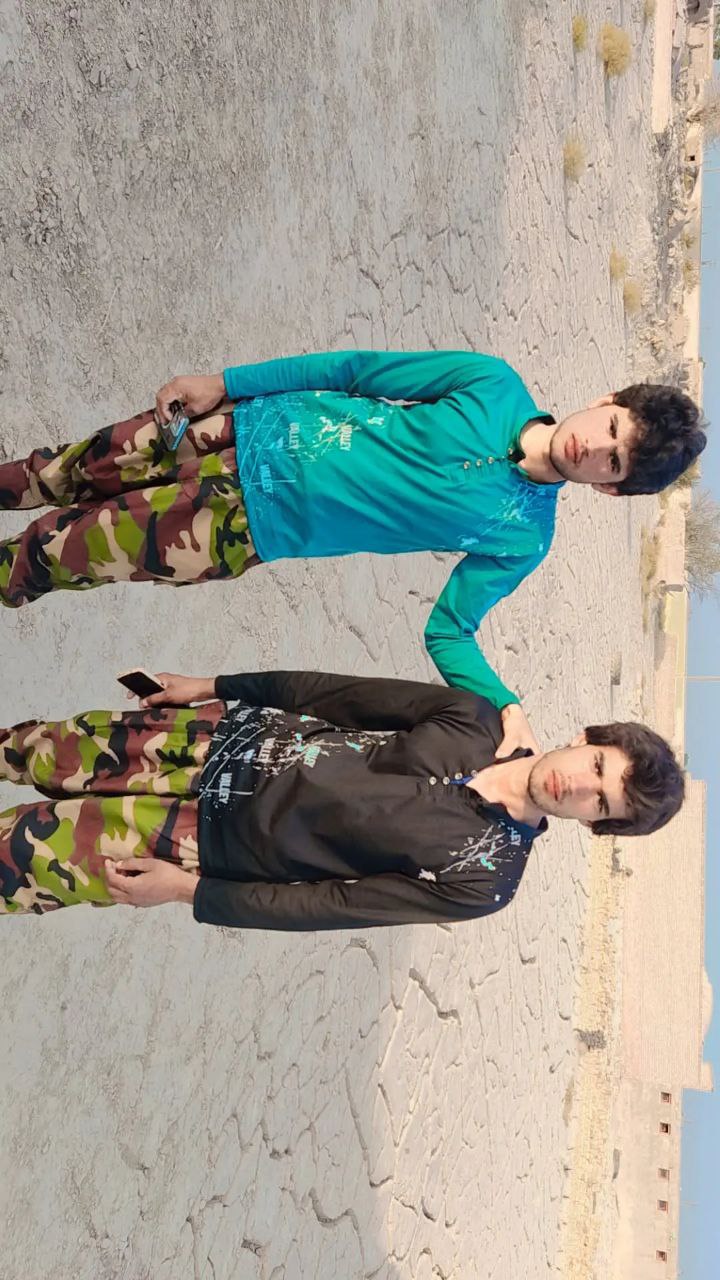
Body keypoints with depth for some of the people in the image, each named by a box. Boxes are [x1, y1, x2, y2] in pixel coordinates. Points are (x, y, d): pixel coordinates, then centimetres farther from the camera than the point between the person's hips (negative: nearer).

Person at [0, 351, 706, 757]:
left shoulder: (522, 539, -13)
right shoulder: (497, 386, -9)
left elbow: (449, 634, -7)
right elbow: (356, 369, -3)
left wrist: (507, 707, -26)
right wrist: (225, 382, -5)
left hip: (247, 526, -2)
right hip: (248, 428, 2)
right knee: (67, 474, 17)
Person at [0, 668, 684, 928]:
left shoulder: (484, 876, -16)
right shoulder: (474, 721, -6)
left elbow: (333, 905, -15)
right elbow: (348, 695, 1)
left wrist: (187, 890, -17)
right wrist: (212, 685, 4)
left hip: (214, 840, -4)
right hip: (230, 736, 4)